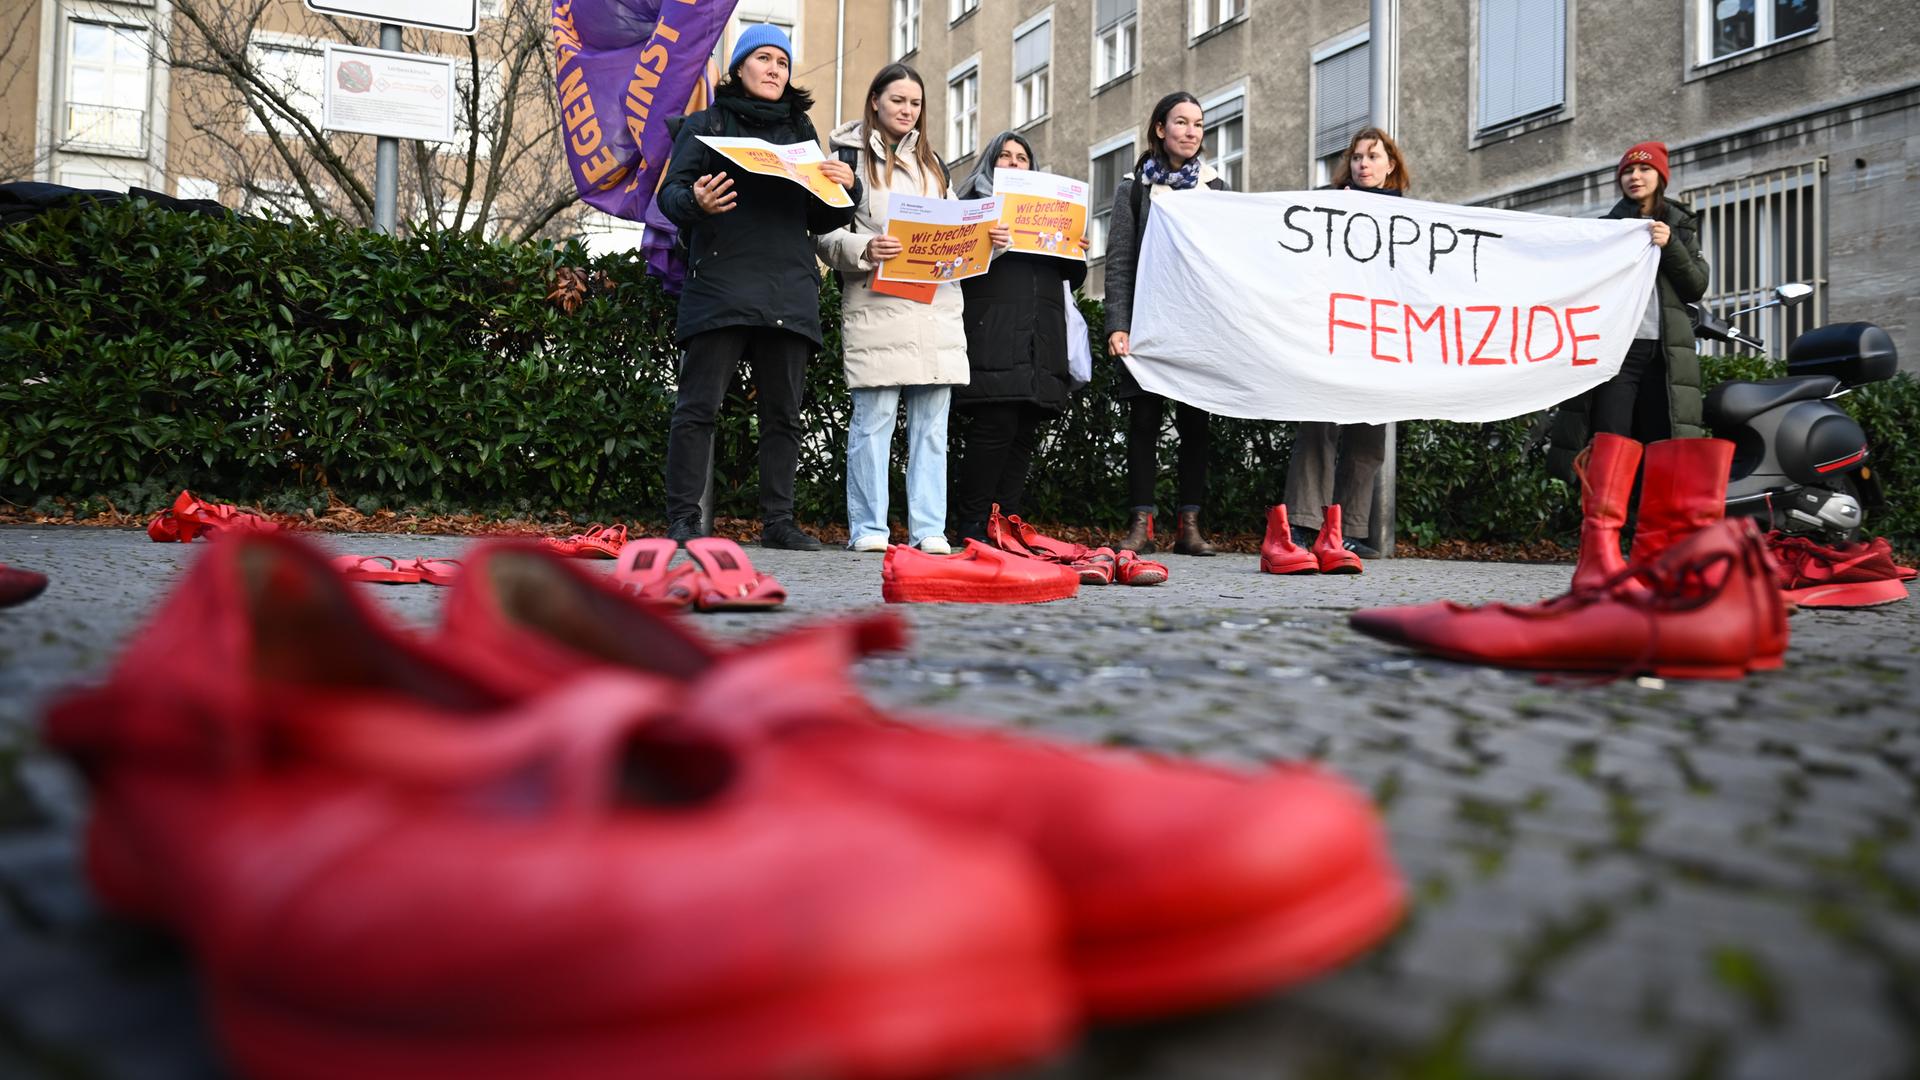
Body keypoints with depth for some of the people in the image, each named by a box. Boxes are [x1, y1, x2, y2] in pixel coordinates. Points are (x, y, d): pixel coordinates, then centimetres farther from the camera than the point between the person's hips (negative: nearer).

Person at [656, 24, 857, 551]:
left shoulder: (800, 131, 22)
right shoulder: (707, 124, 12)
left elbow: (820, 220, 22)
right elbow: (670, 192, 3)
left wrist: (846, 189, 1)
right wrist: (696, 202, -20)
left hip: (790, 290, 4)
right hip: (721, 284, -4)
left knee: (783, 412, 4)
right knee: (699, 405, -7)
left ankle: (778, 521, 9)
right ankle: (682, 519, -2)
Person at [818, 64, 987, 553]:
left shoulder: (933, 164, 23)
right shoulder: (851, 156, 6)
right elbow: (826, 233, -1)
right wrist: (863, 249, -20)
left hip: (936, 307, 5)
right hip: (877, 306, -5)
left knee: (932, 421, 3)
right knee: (874, 417, -6)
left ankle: (929, 529, 6)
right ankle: (868, 528, 0)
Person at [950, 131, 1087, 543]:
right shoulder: (973, 204, 14)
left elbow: (1070, 279, 26)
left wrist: (1077, 253, 5)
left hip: (1040, 340, 5)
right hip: (992, 335, -5)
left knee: (1025, 432, 0)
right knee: (997, 423, -16)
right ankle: (972, 523, -8)